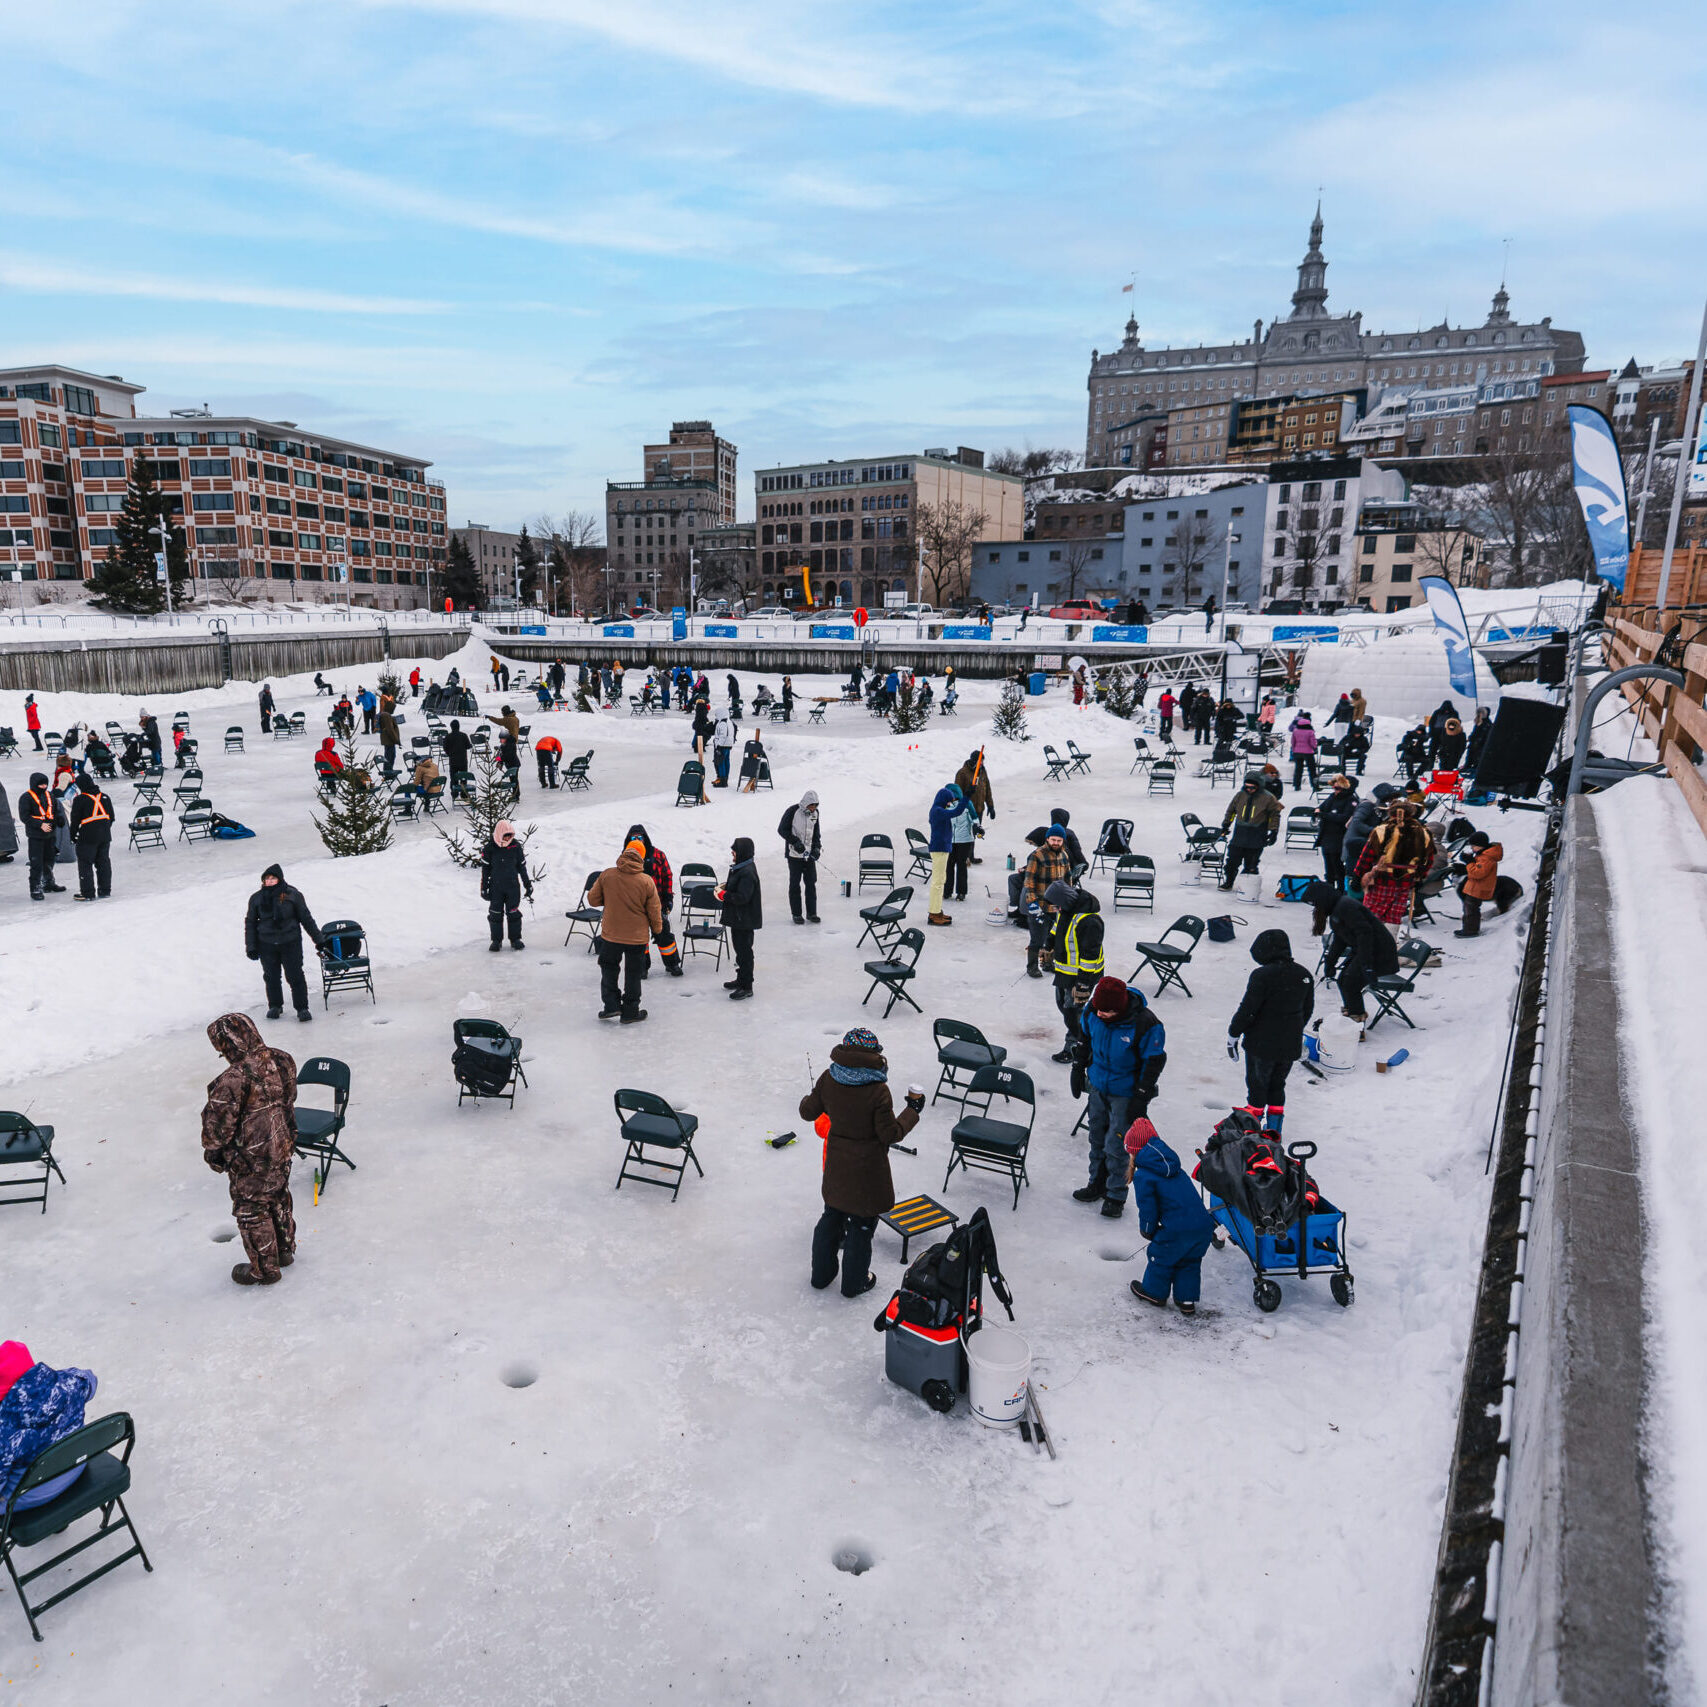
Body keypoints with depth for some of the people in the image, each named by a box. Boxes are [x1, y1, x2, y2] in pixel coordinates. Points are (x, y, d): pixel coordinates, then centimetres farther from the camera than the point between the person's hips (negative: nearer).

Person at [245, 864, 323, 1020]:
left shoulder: (293, 895, -4)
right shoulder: (257, 898, 2)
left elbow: (306, 918, 3)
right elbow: (250, 922, 9)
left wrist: (318, 939, 6)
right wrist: (251, 947, 4)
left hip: (291, 943, -2)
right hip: (267, 944, 2)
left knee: (295, 976, -2)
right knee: (271, 977, 11)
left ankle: (302, 1008, 10)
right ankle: (275, 1006, 30)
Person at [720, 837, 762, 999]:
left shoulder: (748, 873, -24)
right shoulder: (739, 867, 8)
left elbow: (742, 897, -29)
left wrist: (723, 895, -17)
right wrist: (725, 886, 5)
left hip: (745, 920, -11)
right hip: (737, 917, 11)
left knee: (744, 951, -2)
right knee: (739, 948, 21)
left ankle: (746, 987, 6)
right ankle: (741, 979, 35)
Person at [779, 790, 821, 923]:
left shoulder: (815, 813, 5)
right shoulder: (793, 811, -13)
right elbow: (782, 829, -11)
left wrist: (817, 847, 0)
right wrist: (796, 842, -18)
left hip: (809, 854, 5)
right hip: (794, 854, -5)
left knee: (811, 883, 7)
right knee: (795, 883, 3)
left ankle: (811, 913, 16)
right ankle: (796, 914, 12)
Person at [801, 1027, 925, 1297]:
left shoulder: (828, 1080, -12)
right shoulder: (877, 1091, -26)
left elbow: (808, 1112, 1)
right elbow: (890, 1134, -17)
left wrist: (809, 1097, 23)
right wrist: (913, 1110, -4)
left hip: (836, 1166, 5)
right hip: (866, 1169, -5)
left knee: (831, 1217, 23)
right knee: (861, 1224, 14)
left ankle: (821, 1274, 38)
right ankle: (854, 1282, 30)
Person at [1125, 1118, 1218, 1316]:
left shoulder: (1143, 1176, -5)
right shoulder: (1176, 1169, 19)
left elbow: (1147, 1208, -6)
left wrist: (1148, 1230, 15)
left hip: (1177, 1230, -6)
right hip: (1204, 1224, 7)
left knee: (1161, 1257, 17)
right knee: (1190, 1261, 25)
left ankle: (1155, 1293, 34)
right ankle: (1187, 1300, 30)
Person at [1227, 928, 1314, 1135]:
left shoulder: (1262, 975, -19)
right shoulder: (1304, 975, 2)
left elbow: (1247, 1010, -18)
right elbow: (1308, 1010, 13)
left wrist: (1233, 1035, -5)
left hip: (1262, 1044, -6)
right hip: (1290, 1046, 6)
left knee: (1257, 1086, 10)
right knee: (1277, 1085, 20)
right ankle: (1274, 1128, 25)